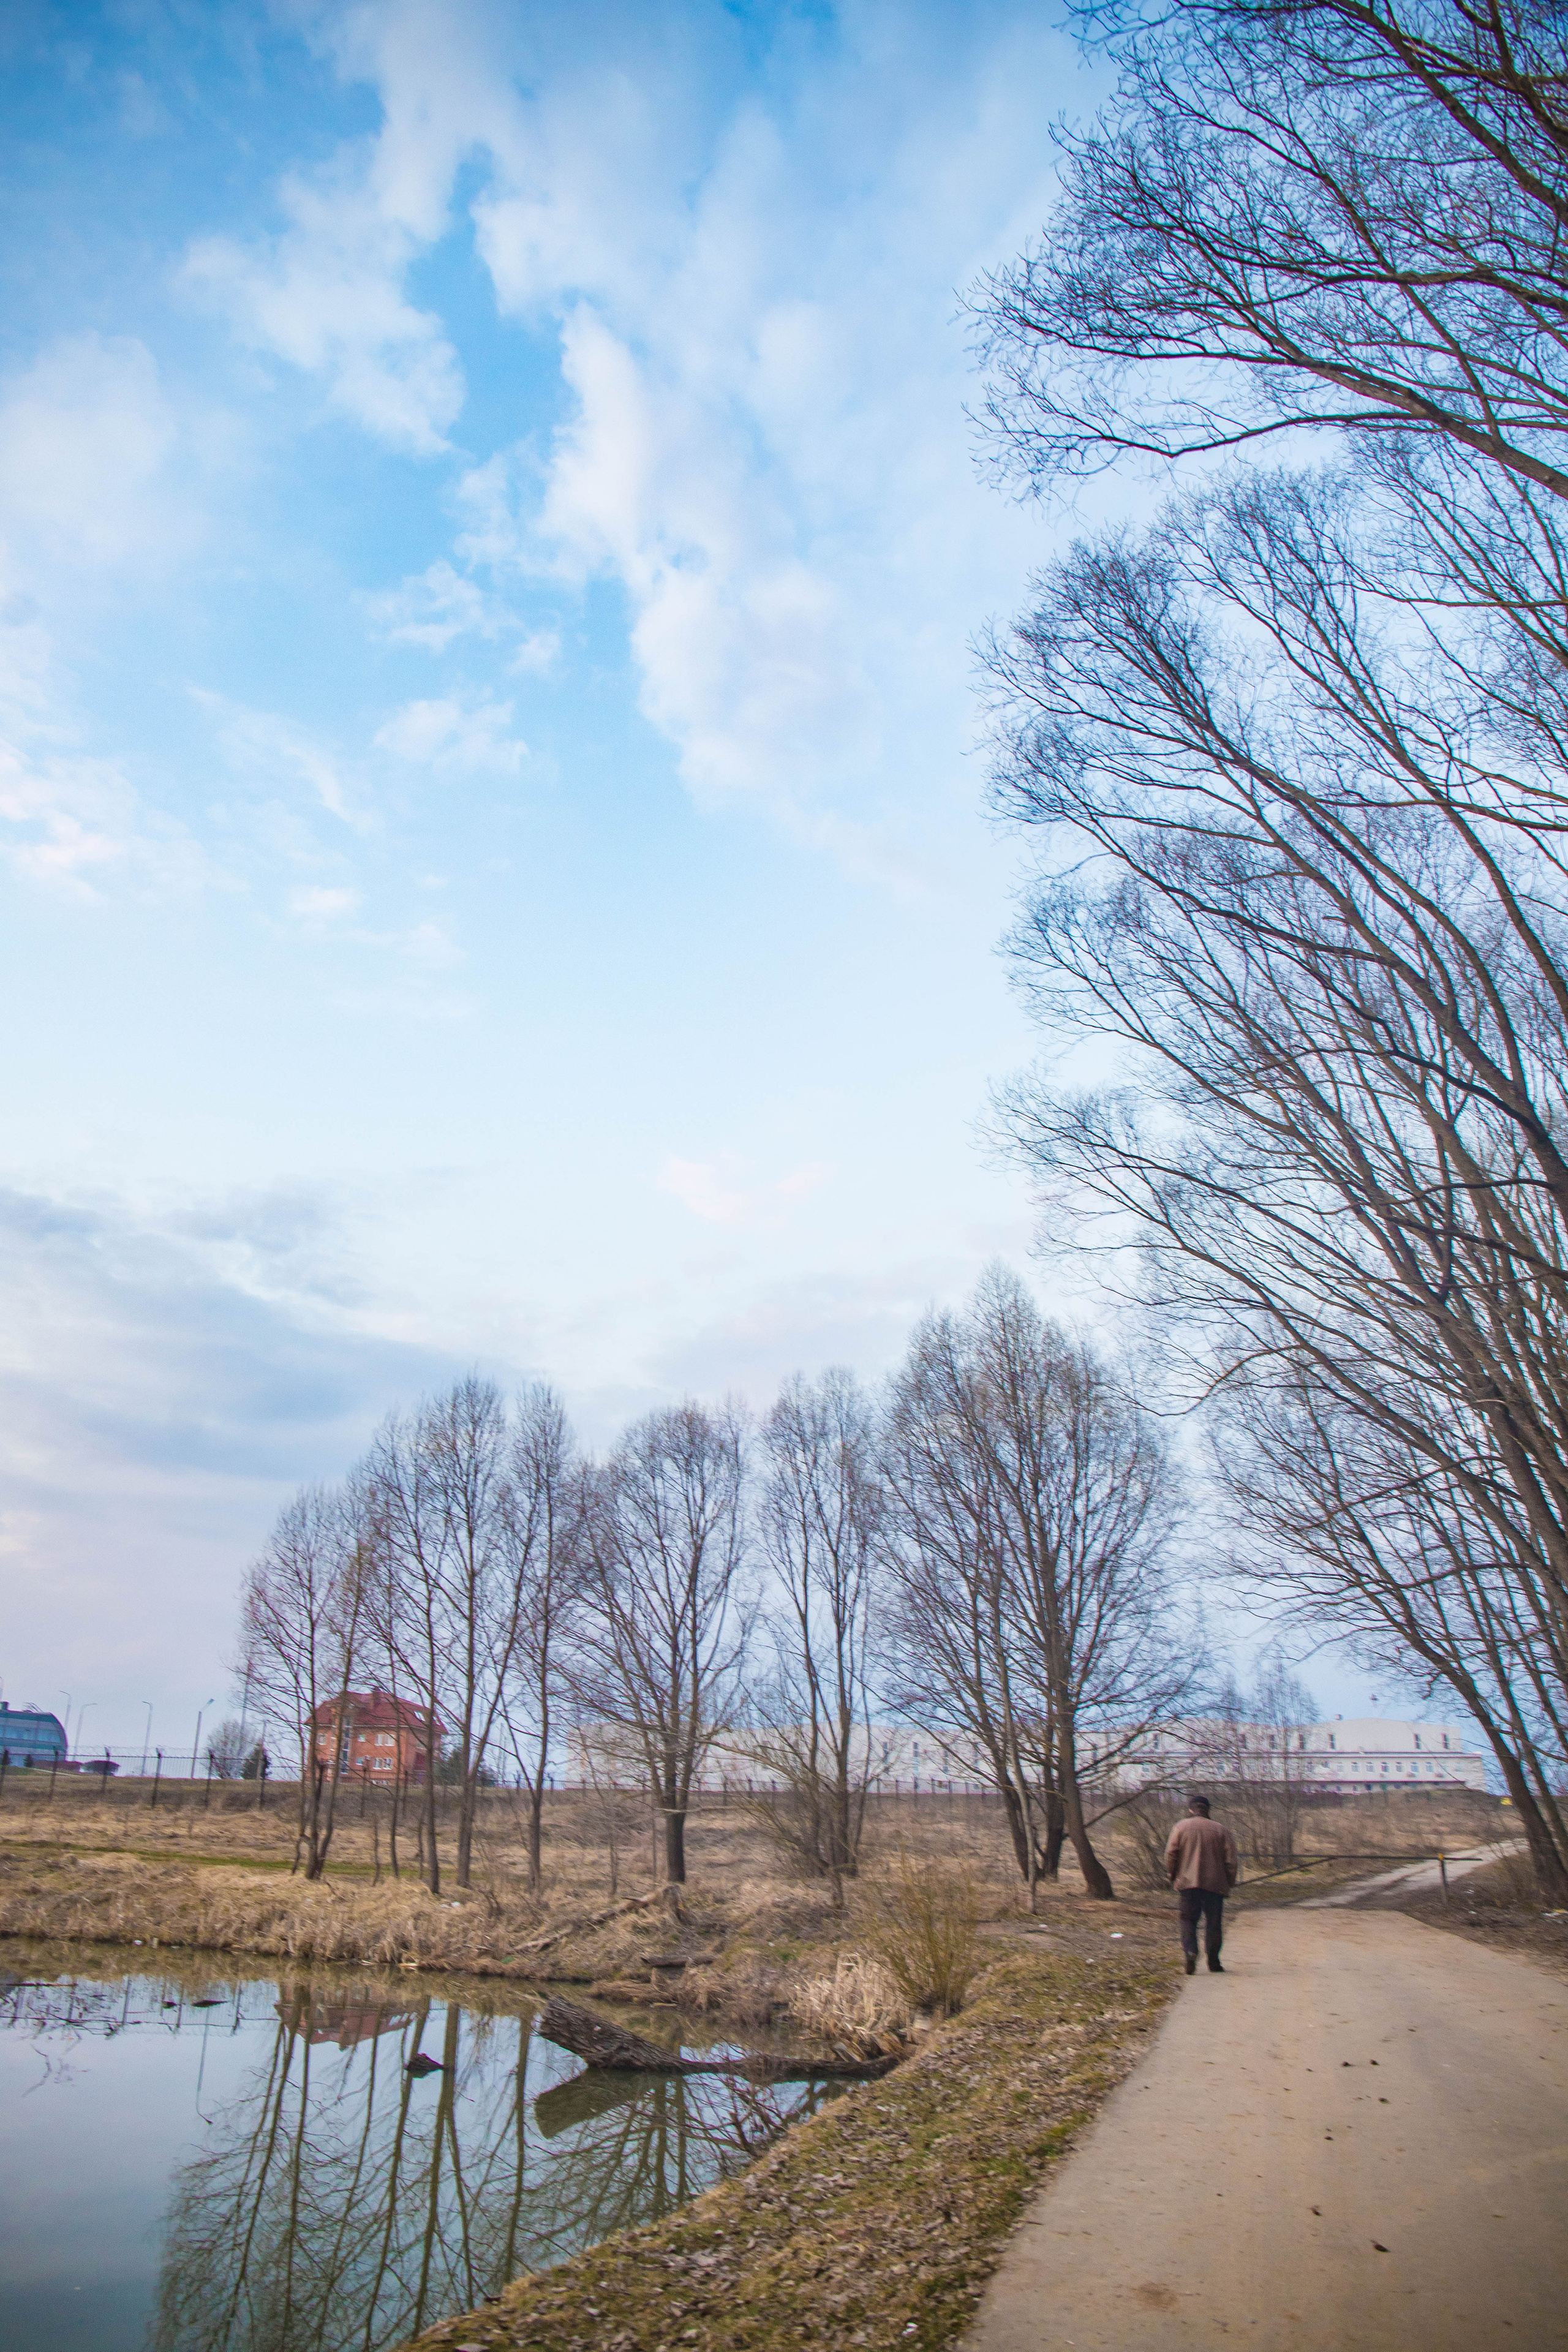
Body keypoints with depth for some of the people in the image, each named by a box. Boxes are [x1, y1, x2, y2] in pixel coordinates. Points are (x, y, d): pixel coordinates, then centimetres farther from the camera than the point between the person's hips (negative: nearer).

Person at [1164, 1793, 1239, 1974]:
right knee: (1214, 1922, 12)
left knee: (1189, 1920, 7)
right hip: (1215, 1884, 1)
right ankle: (1213, 1961, 13)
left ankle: (1190, 1951, -14)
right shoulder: (1220, 1829, 4)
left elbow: (1170, 1856, -2)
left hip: (1187, 1883, -1)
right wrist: (1229, 1884, 10)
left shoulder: (1181, 1827, 2)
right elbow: (1232, 1859, 0)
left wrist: (1174, 1878, 11)